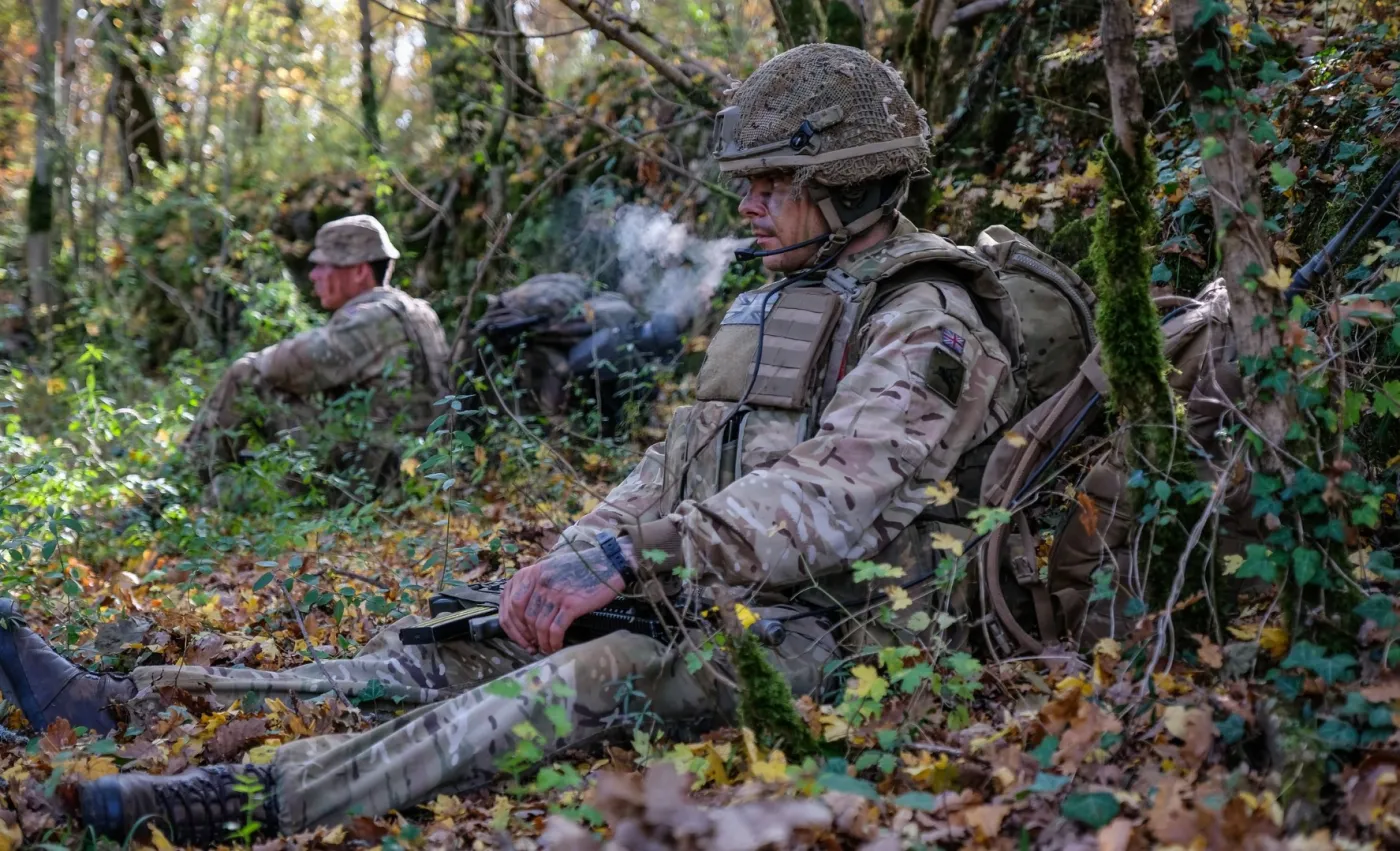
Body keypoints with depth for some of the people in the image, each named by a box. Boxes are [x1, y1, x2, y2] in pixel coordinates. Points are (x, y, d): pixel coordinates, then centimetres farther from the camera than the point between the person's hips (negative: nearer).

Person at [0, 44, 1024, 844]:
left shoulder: (925, 325, -10)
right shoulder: (774, 303, 20)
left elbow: (826, 495, -25)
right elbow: (682, 457, 16)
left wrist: (629, 558, -33)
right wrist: (569, 561, -2)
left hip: (816, 629, -8)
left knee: (611, 677, -35)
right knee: (450, 649, -4)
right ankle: (118, 700, -8)